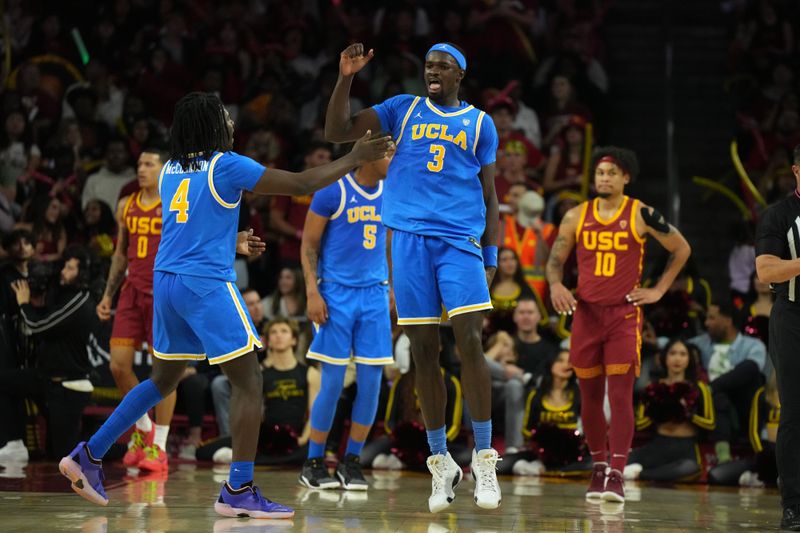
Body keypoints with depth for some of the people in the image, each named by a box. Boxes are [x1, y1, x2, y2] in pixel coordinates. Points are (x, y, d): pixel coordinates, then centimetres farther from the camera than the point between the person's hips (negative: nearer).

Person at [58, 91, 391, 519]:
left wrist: (234, 245, 37)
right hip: (206, 285, -8)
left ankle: (88, 455, 18)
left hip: (166, 281, 8)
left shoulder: (169, 171, 14)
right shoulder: (226, 165, -7)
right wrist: (355, 158, 1)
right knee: (248, 383, -3)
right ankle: (239, 491, -8)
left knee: (163, 380, 21)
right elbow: (301, 184, -8)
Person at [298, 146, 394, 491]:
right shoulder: (333, 191, -9)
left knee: (371, 382, 0)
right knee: (333, 382, -5)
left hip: (374, 294, 5)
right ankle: (313, 463, 8)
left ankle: (351, 462, 11)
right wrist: (312, 291, -13)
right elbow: (309, 245, -5)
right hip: (337, 293, -5)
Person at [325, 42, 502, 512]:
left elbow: (490, 195, 12)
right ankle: (441, 464, 9)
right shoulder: (404, 110, 12)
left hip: (461, 240, -1)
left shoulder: (480, 123, 11)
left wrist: (492, 257, 4)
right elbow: (337, 133, 5)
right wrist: (346, 79, -7)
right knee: (425, 351, 2)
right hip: (410, 239, 1)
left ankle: (484, 460, -8)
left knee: (470, 343, -14)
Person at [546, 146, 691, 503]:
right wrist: (556, 285, -11)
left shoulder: (641, 215, -2)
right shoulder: (577, 216, 6)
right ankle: (598, 467, 23)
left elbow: (681, 249, 7)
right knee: (590, 396, 9)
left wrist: (658, 291, 2)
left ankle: (617, 475, -15)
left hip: (624, 315, -3)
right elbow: (555, 260, 11)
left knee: (620, 396, -12)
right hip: (586, 313, 3)